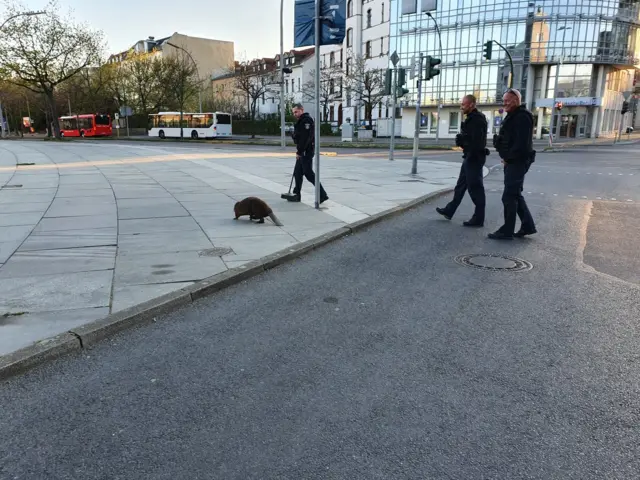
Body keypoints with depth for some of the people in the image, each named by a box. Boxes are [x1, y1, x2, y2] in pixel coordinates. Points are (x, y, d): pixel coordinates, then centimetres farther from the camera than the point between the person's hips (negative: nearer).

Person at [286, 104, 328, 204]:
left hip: (307, 152, -10)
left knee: (309, 174, -9)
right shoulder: (301, 121, 19)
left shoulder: (307, 120, -14)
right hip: (303, 152, 10)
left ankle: (322, 195, -7)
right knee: (297, 173, 13)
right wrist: (299, 151, 14)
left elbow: (305, 138, -22)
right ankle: (297, 194, 21)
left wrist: (299, 152, -20)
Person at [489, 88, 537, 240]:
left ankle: (507, 231, 0)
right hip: (511, 161, 10)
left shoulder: (522, 117, -15)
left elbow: (521, 143, -23)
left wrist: (508, 158, -15)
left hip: (517, 162, -10)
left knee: (509, 196, -7)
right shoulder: (513, 116, 18)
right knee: (516, 195, 14)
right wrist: (505, 157, 8)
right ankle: (528, 226, 23)